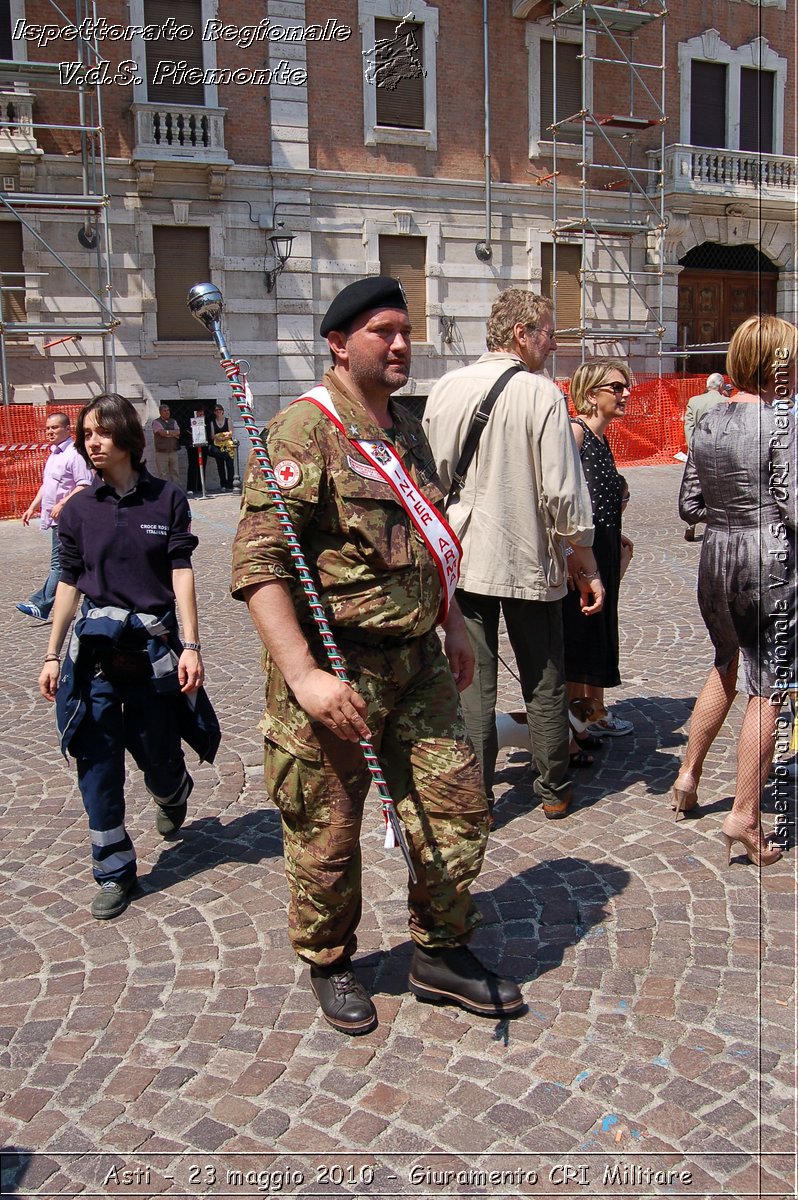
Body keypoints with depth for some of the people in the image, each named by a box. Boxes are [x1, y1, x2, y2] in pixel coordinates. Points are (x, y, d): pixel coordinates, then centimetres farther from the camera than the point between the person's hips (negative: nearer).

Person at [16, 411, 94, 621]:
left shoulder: (74, 454, -13)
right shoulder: (53, 454, 18)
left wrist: (62, 504, -24)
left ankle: (42, 605, -8)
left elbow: (85, 486, -20)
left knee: (58, 563, -8)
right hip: (56, 519, 10)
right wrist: (32, 507, 21)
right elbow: (46, 485, 27)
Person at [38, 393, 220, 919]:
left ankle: (174, 796, 48)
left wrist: (191, 646, -10)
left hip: (155, 644, -1)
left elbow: (181, 574, -4)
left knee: (160, 754, 10)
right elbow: (70, 583, 8)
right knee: (98, 763, 1)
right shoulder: (79, 510, 4)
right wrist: (53, 655, 6)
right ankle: (115, 873, 16)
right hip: (95, 645, 2)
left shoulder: (168, 499, -2)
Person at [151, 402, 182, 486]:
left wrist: (167, 432, -9)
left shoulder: (173, 421, 15)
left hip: (174, 452, 4)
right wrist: (173, 433, -4)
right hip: (161, 453, -4)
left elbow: (178, 432, 0)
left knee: (175, 473, 7)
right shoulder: (156, 422, 1)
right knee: (163, 474, -3)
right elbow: (162, 432, -15)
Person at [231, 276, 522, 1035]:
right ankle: (329, 965, 34)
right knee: (327, 833, 8)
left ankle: (440, 955, 32)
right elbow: (257, 563, -22)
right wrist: (302, 676, -28)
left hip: (417, 661, 8)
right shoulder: (302, 433, -15)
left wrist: (451, 625, 22)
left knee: (457, 802, 12)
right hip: (335, 670, -7)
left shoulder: (408, 431, 13)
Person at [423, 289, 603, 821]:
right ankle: (555, 791, 26)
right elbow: (564, 493, -13)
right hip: (530, 562, -3)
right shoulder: (543, 394, -12)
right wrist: (588, 568, -4)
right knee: (545, 684, 13)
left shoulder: (446, 389, 1)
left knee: (473, 684, 9)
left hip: (462, 559, 3)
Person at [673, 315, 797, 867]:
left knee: (727, 666, 27)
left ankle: (689, 774, 32)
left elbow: (689, 506, 9)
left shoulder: (708, 424, 6)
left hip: (716, 558, 7)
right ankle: (744, 817, 6)